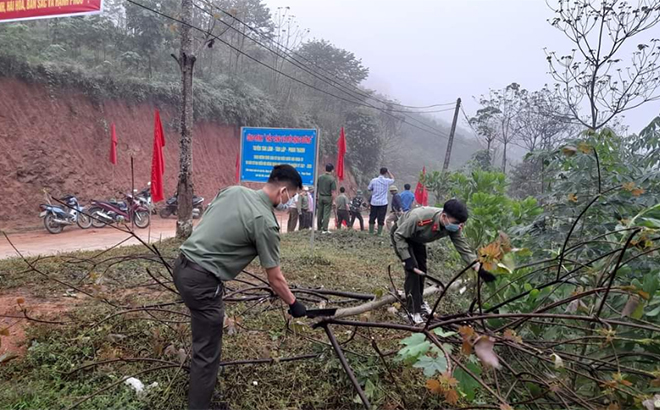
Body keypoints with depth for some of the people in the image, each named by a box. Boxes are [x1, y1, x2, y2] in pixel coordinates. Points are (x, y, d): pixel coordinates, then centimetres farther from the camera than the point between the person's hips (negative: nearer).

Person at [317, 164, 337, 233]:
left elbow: (316, 187, 7)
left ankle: (319, 228, 23)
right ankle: (325, 229, 0)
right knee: (326, 214, 0)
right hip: (328, 198, -5)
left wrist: (317, 197, 15)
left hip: (320, 197, 5)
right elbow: (333, 192, -14)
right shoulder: (332, 179, -12)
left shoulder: (320, 177, 3)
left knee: (320, 213, 12)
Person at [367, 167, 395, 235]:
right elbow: (393, 179, 16)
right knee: (381, 218, 2)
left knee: (372, 217, 9)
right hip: (383, 203, -1)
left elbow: (369, 189, 8)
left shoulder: (374, 180, -4)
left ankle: (370, 232, 12)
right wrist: (389, 172, 19)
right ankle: (379, 232, 2)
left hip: (374, 202, 2)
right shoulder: (387, 181, -6)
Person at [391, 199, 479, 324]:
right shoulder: (420, 217, -45)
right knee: (413, 268, -17)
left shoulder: (453, 227, -26)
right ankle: (414, 310, -8)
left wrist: (478, 267, -30)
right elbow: (399, 235, -31)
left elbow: (463, 247, -18)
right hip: (400, 235, -6)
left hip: (417, 239, 6)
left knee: (421, 269, 8)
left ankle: (419, 301, 32)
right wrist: (407, 258, -34)